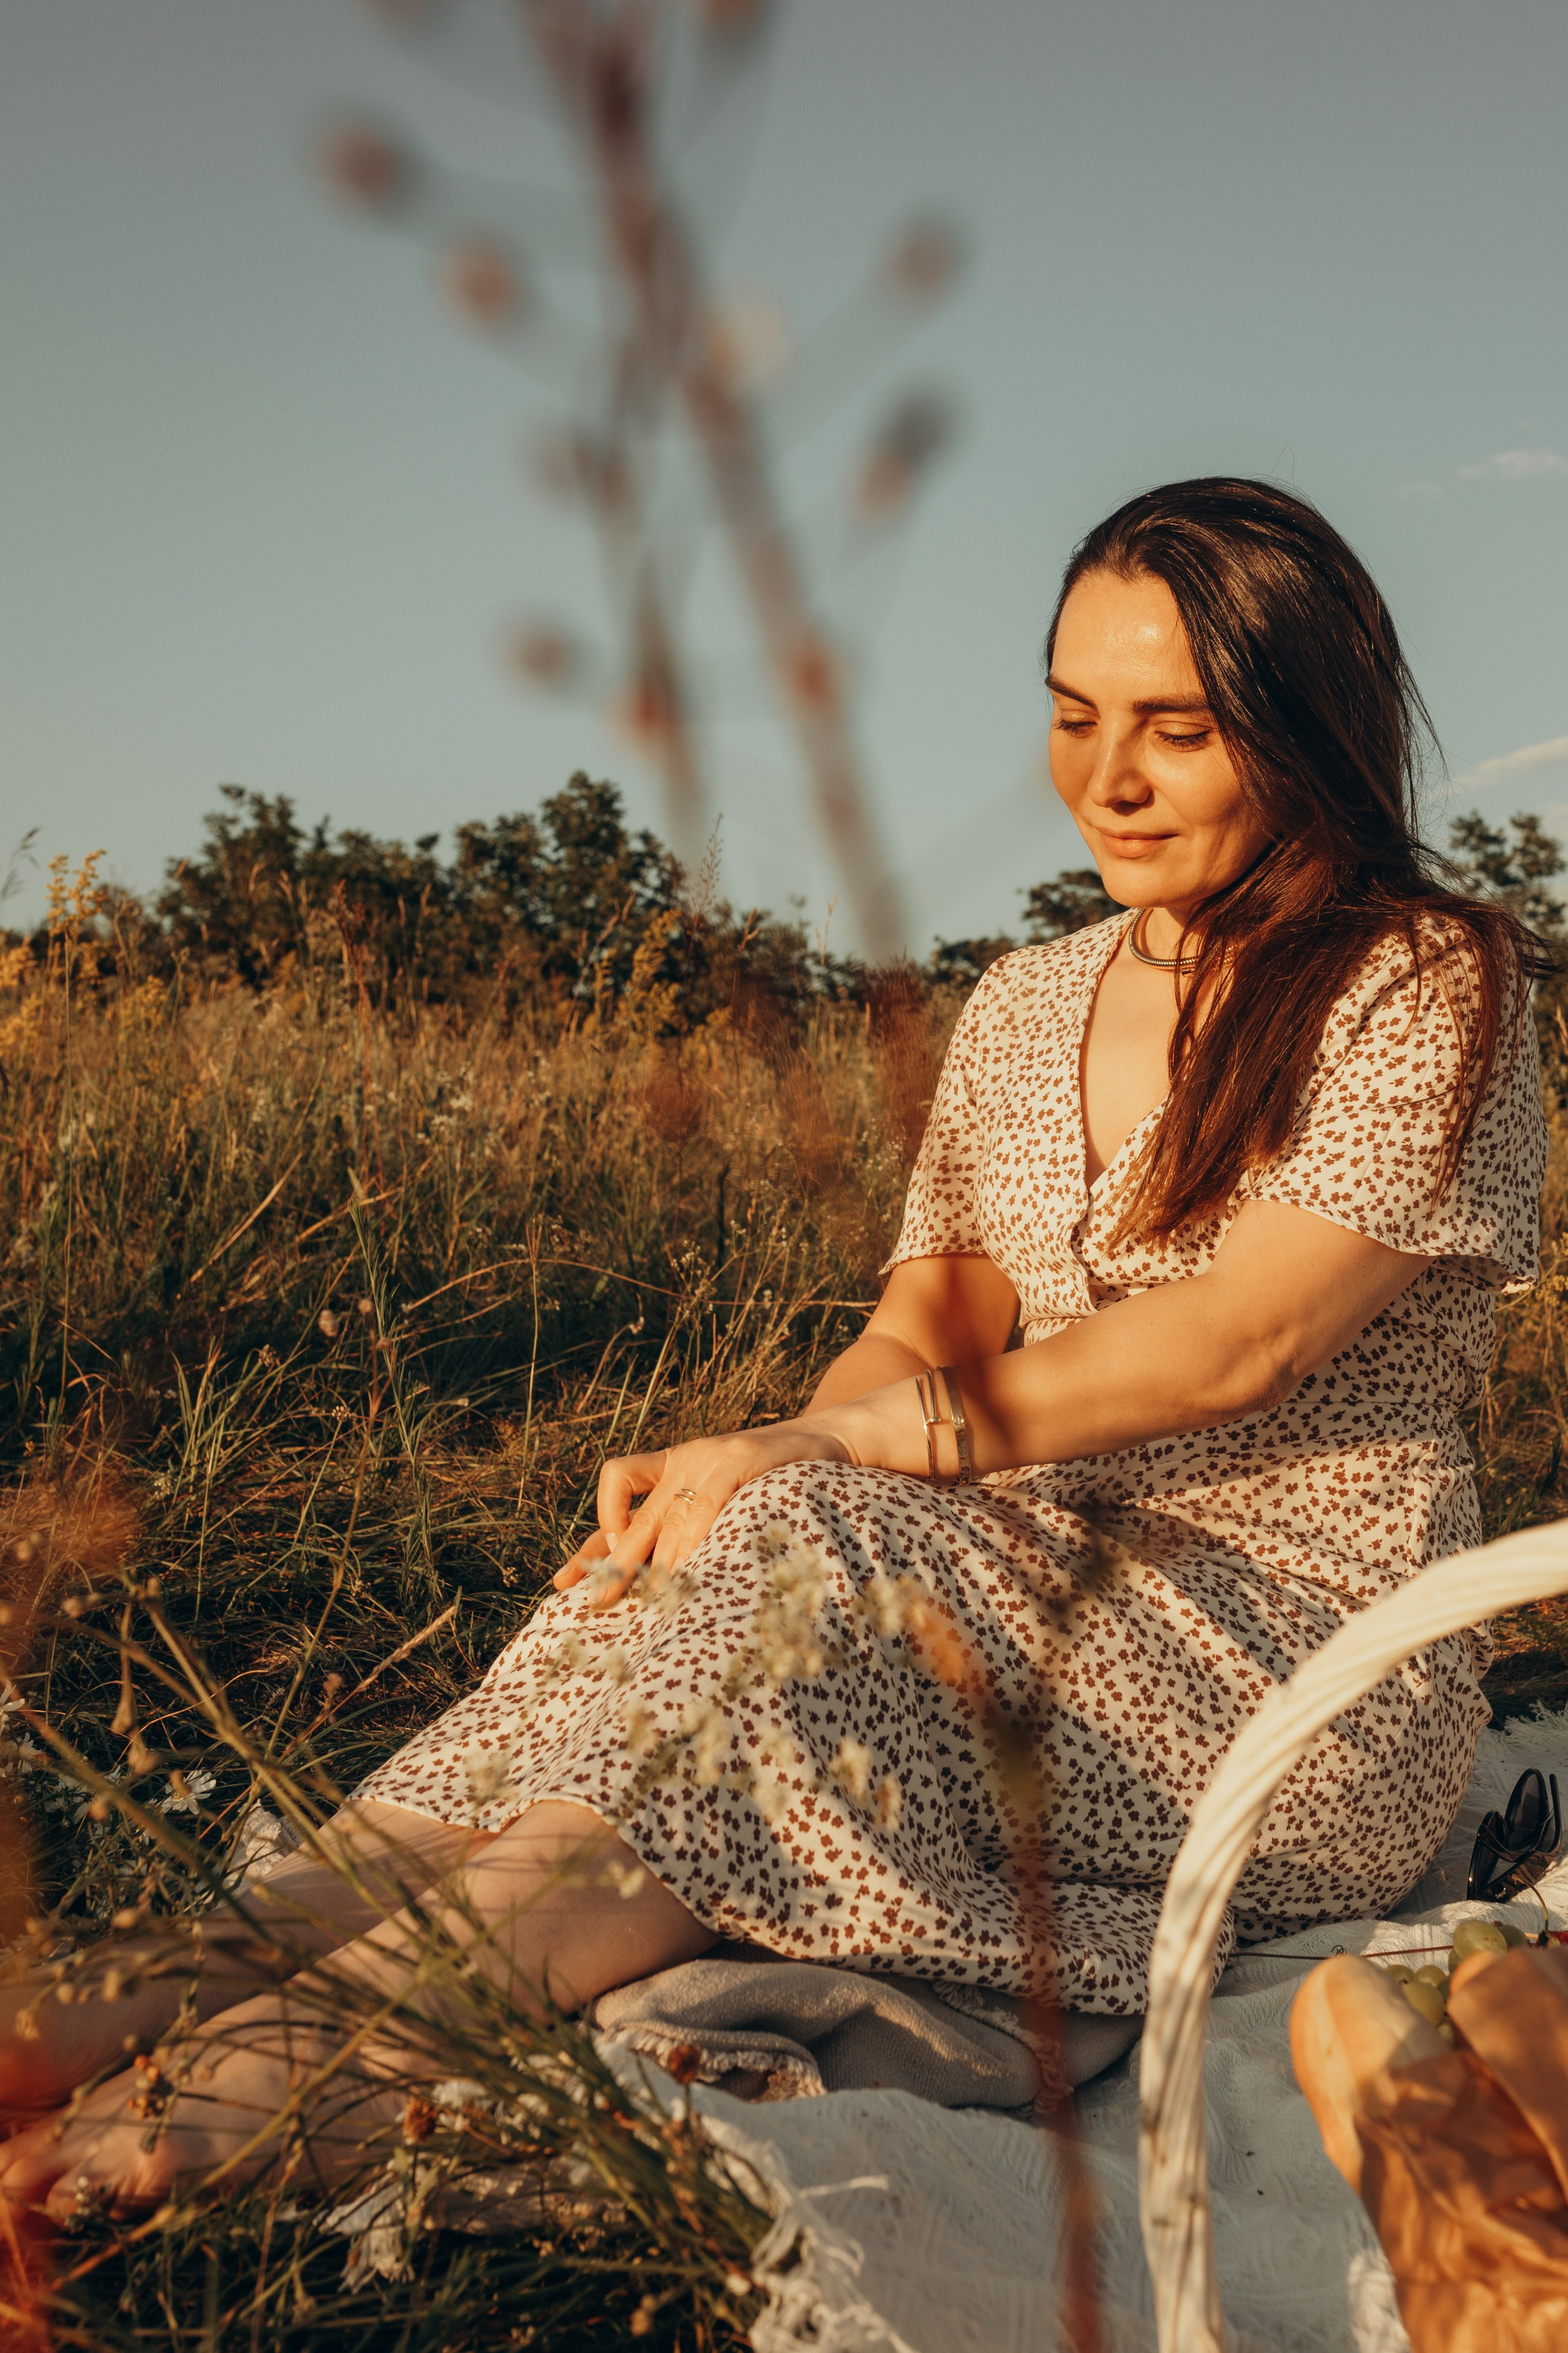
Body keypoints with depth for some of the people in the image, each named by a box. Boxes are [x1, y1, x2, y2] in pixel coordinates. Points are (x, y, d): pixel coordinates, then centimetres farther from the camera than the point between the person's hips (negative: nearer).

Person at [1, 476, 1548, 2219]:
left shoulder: (1432, 992, -6)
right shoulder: (1024, 1010, 14)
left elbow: (1234, 1342, -18)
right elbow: (926, 1332, 8)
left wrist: (805, 1457, -23)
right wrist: (744, 1479, -15)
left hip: (1314, 1684, -5)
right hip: (1046, 1602, 5)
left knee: (816, 1550, -33)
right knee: (670, 1588, -26)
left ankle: (314, 2032, -43)